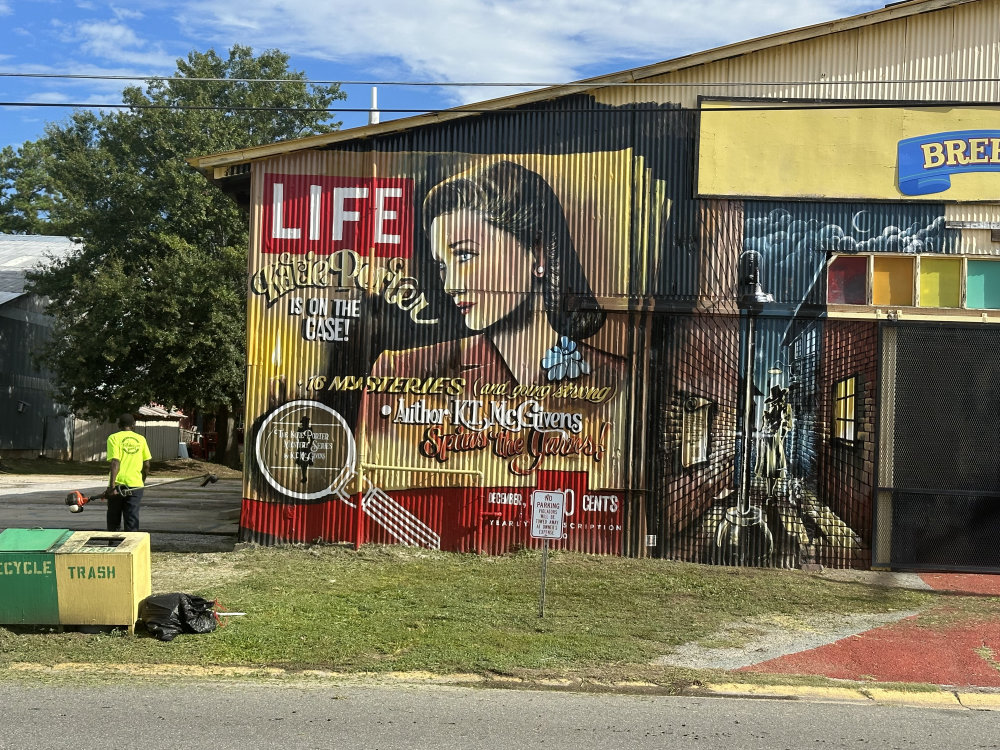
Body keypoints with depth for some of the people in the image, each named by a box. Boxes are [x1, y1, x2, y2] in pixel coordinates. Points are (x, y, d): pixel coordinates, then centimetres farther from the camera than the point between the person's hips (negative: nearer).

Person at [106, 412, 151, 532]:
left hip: (118, 484, -2)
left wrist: (112, 485, -16)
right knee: (132, 521, 3)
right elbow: (146, 464, 6)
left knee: (114, 523, 12)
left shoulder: (114, 438, -3)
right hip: (136, 485, 2)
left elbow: (115, 462, -14)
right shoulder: (141, 439, 6)